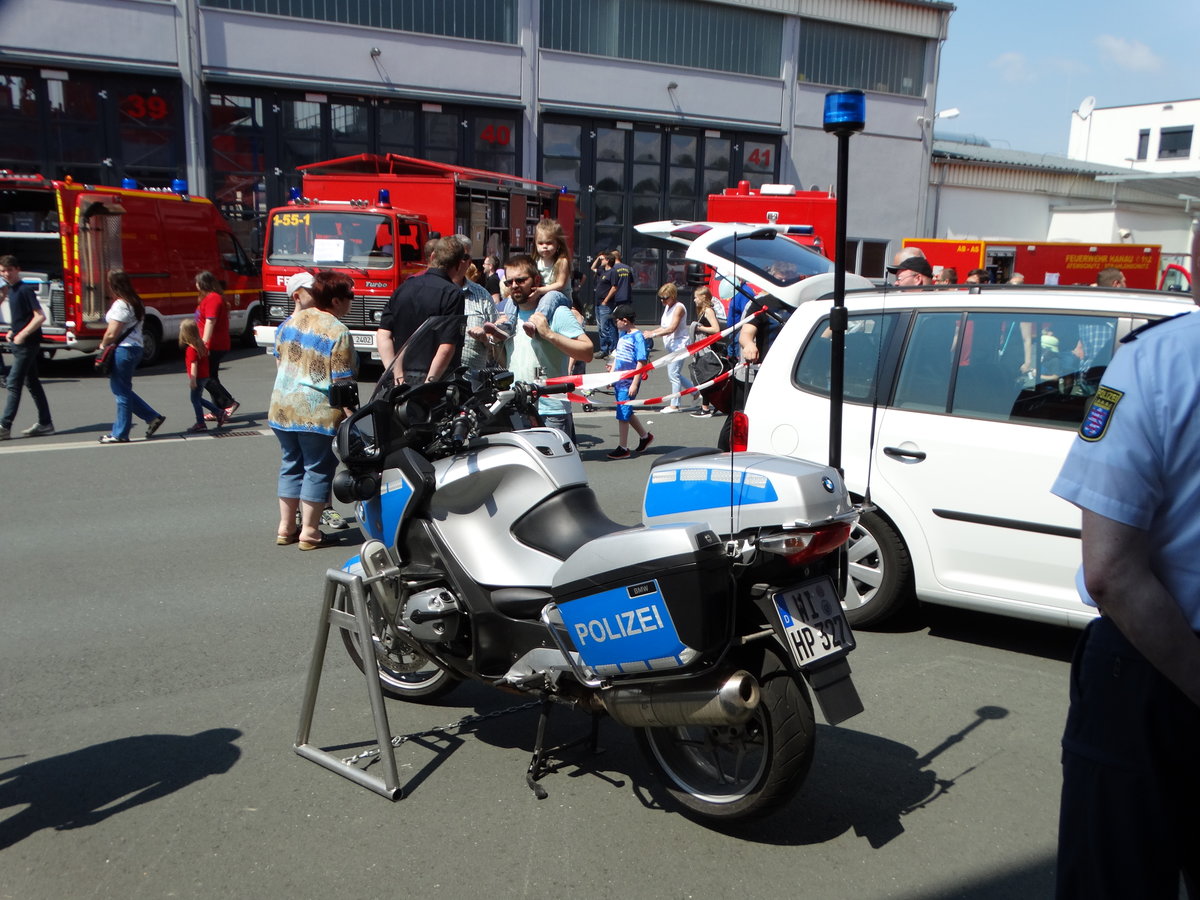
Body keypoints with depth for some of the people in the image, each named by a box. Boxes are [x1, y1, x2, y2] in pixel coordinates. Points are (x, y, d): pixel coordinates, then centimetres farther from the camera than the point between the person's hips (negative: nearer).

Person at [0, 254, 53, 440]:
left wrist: (22, 335, -19)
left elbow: (40, 316, -19)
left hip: (27, 343, -9)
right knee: (32, 383, 11)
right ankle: (45, 423, 15)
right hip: (19, 344, 9)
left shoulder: (26, 290, -13)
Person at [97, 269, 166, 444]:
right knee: (122, 389, 18)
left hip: (123, 350, -9)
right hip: (135, 348, 9)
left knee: (121, 392, 0)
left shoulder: (120, 305, -16)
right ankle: (153, 417, 17)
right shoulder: (135, 302, 11)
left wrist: (103, 346, 0)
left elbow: (112, 334, -19)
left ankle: (120, 434, 9)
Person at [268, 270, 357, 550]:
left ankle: (286, 527, 23)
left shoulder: (290, 322, 8)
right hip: (319, 412, -7)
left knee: (291, 465, 17)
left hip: (282, 407, 7)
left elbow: (279, 362, 16)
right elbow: (342, 381, -16)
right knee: (318, 469, 4)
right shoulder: (337, 331, -14)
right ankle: (309, 532, 9)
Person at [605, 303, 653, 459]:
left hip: (629, 382, -8)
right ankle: (645, 436, 35)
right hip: (619, 381, 9)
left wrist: (634, 384, -19)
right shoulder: (622, 335, 10)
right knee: (627, 412, 17)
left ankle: (623, 448, 6)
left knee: (623, 414, -4)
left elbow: (641, 362, -17)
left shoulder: (637, 337, -14)